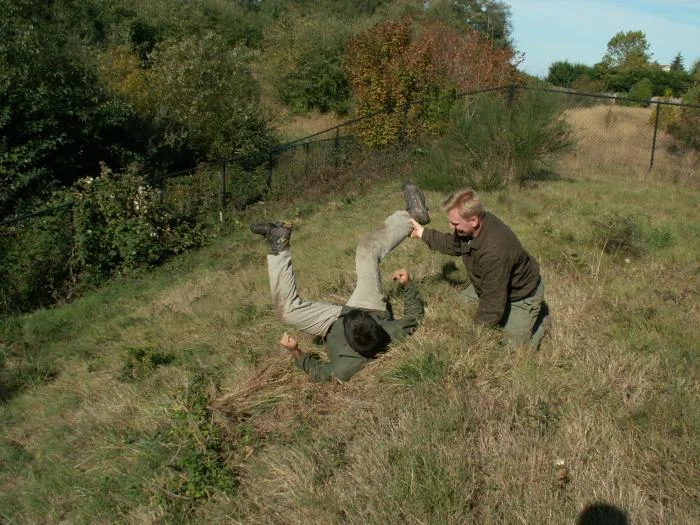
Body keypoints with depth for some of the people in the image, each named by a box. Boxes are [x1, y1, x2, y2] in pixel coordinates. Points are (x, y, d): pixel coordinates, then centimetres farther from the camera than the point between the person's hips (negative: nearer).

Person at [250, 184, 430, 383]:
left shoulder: (346, 368, -43)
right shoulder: (395, 335, -37)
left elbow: (317, 372, -21)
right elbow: (414, 314, -15)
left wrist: (295, 352, -31)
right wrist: (408, 284, -21)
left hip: (333, 325, -2)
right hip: (375, 311, 2)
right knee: (367, 249, -4)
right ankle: (413, 217, 12)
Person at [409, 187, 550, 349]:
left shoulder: (494, 251, -43)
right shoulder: (471, 228, -18)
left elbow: (493, 302, -34)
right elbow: (454, 245, 7)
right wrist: (423, 233, 4)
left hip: (520, 295, -8)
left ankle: (539, 317, 18)